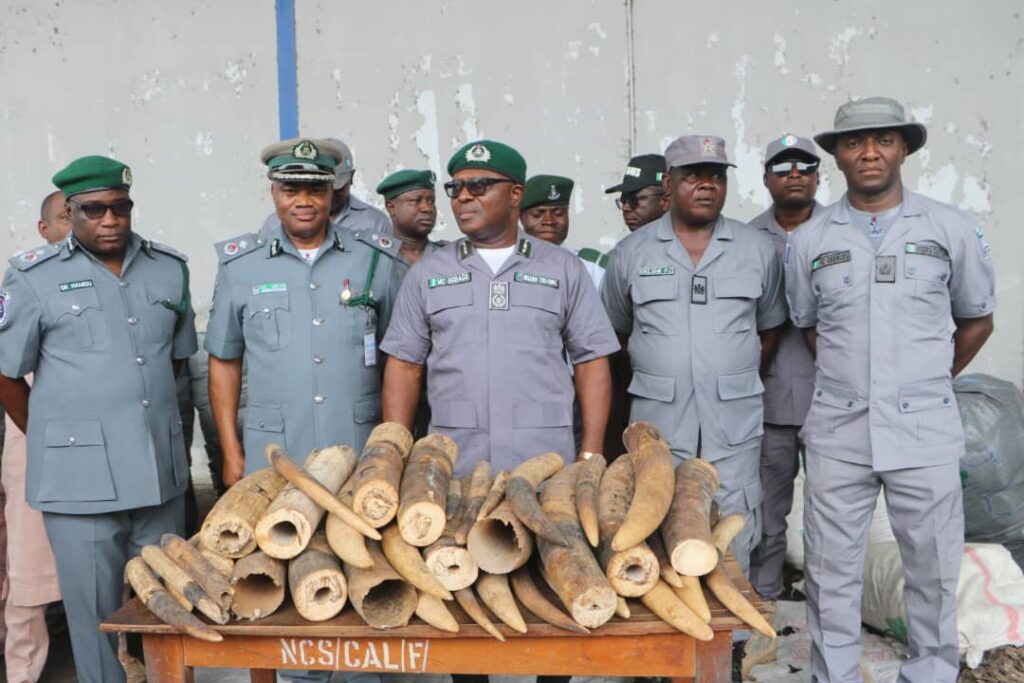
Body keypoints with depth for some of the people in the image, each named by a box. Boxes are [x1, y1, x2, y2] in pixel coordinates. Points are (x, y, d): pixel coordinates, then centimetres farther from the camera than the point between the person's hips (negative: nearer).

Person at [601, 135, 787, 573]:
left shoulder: (758, 249, 7)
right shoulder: (631, 253, 5)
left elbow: (770, 330, 14)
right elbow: (617, 332, 12)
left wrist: (740, 380, 5)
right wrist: (658, 375, 6)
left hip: (734, 425, 1)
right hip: (657, 423, 0)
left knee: (731, 553, 6)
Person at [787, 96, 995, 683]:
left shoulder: (952, 228, 1)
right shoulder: (811, 239, 4)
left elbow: (977, 320, 12)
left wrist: (929, 382, 14)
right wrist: (852, 377, 11)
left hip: (926, 430, 0)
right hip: (838, 431, 1)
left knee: (934, 572, 9)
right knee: (832, 573, 8)